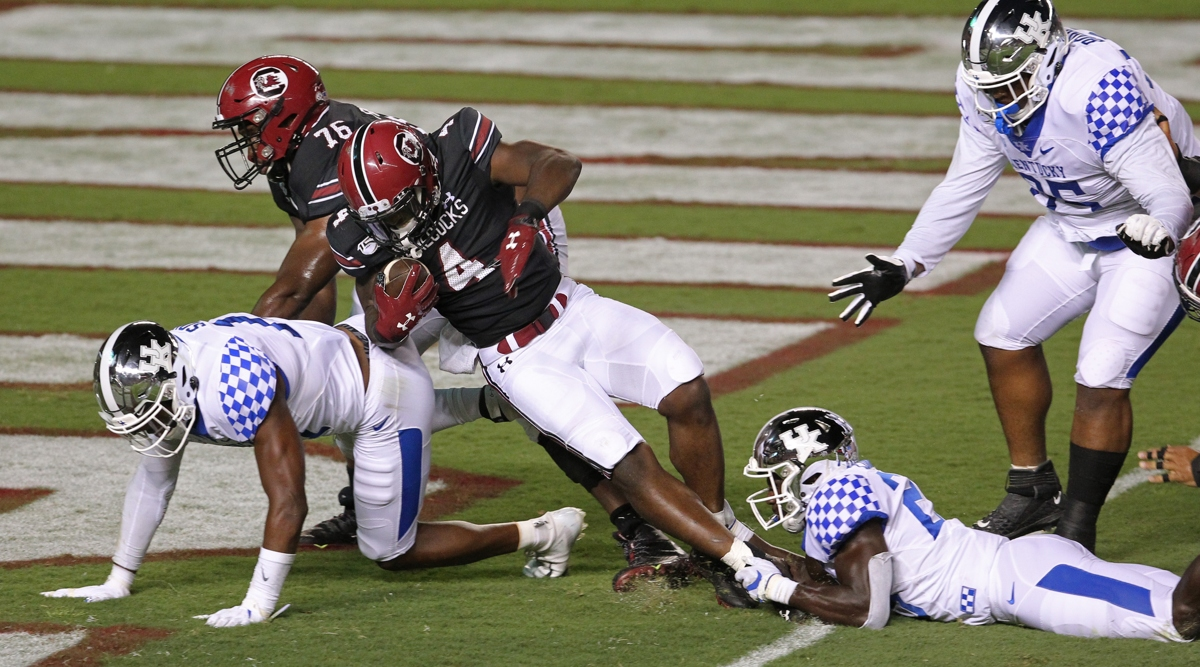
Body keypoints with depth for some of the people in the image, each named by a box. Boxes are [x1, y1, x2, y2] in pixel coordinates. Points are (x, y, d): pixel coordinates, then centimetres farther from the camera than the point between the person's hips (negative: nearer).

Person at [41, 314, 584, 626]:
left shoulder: (236, 386, -40)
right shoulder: (158, 379, -14)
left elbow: (288, 503, -39)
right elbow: (153, 480, 1)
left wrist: (258, 607, -38)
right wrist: (117, 582, 3)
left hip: (388, 397, -8)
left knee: (391, 552, 4)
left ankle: (541, 533, 14)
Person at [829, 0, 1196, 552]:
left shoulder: (1098, 88, -38)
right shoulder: (989, 88, -14)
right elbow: (962, 189, 0)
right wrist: (904, 266, -3)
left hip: (1148, 236, -8)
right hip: (1072, 228, 8)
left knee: (1101, 381, -15)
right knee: (1003, 334, 10)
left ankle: (1077, 534, 0)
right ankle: (1034, 491, 27)